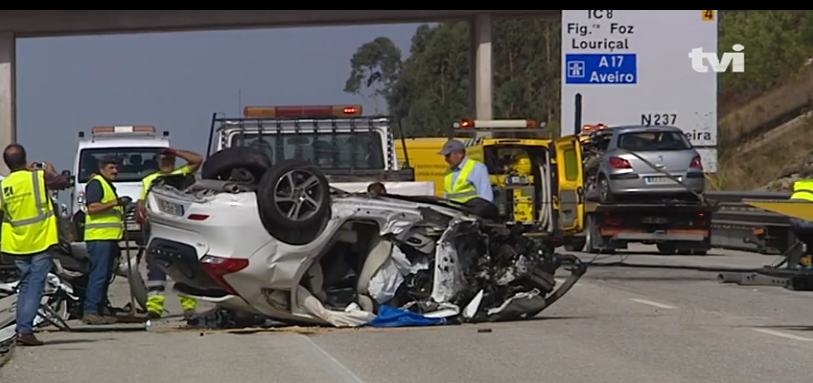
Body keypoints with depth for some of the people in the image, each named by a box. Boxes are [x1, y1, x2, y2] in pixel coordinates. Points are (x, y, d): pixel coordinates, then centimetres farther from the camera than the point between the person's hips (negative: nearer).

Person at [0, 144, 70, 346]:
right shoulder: (39, 177, -11)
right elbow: (65, 182, -4)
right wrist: (51, 171, 16)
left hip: (18, 245, 4)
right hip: (41, 241, -4)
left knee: (25, 285, 16)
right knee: (35, 286, -5)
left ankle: (21, 329, 13)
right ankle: (25, 329, -15)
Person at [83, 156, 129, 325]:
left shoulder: (109, 186, 25)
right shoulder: (96, 184, -7)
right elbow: (92, 208, -19)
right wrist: (115, 203, -21)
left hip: (108, 238, 10)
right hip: (99, 237, -10)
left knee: (105, 275, 10)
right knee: (99, 274, -14)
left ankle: (101, 310, 13)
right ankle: (90, 311, -16)